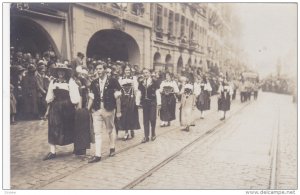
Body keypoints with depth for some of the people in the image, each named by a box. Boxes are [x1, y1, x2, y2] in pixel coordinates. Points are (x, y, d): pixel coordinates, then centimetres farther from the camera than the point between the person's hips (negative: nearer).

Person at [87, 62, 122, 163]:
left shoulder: (112, 81, -7)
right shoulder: (94, 83, 5)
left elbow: (117, 97, -5)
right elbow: (92, 98, 9)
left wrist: (118, 111, -5)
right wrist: (87, 110, 5)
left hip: (109, 109, -3)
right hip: (96, 110, 3)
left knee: (110, 129, 15)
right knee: (97, 132, 0)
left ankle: (112, 148, 36)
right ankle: (97, 155, 3)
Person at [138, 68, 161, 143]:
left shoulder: (154, 82, -1)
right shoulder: (141, 83, 9)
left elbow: (157, 93, -1)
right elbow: (139, 93, 9)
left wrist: (159, 103, -5)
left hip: (152, 103, -3)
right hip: (144, 103, 3)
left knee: (152, 119, -5)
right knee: (145, 120, 4)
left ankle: (153, 134, 18)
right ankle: (146, 136, 10)